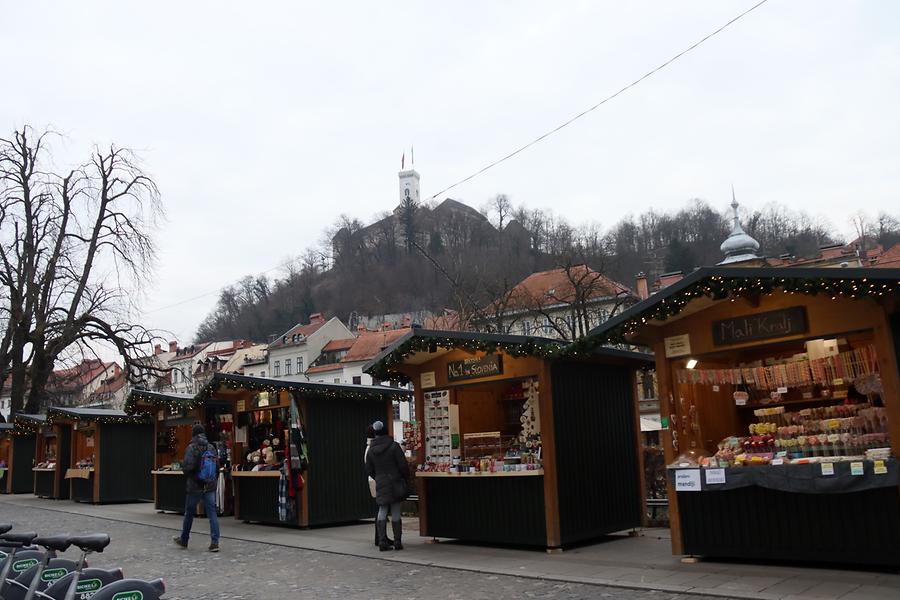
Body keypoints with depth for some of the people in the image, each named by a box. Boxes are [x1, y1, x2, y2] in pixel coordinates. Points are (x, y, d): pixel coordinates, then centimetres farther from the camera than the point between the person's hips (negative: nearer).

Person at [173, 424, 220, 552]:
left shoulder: (191, 448, -11)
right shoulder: (211, 448, 5)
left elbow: (187, 466, -19)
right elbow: (217, 466, 7)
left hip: (195, 486, -3)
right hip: (209, 485, 3)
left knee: (189, 513, 14)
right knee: (212, 513, 1)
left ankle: (183, 540, 30)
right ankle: (214, 542, -7)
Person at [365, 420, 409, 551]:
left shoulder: (371, 449, 2)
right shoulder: (394, 446, -11)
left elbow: (369, 469, 9)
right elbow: (403, 465, -10)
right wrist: (406, 478, 7)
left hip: (380, 485, 3)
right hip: (395, 483, -3)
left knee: (382, 511, 8)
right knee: (396, 513, 3)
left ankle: (382, 541, 3)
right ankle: (397, 542, 7)